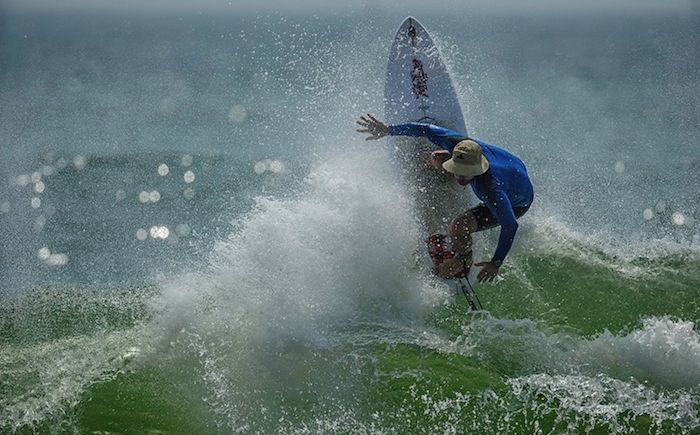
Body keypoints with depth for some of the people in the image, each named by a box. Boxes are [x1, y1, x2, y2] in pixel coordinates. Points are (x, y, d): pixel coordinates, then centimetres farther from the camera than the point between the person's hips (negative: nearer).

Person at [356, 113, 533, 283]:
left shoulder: (491, 191, -47)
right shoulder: (457, 143, -32)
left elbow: (510, 226, -40)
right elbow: (427, 130, -17)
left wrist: (496, 263, -32)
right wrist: (388, 130, -15)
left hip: (517, 203, -6)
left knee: (458, 228, -22)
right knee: (436, 159, 13)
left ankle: (463, 262, 12)